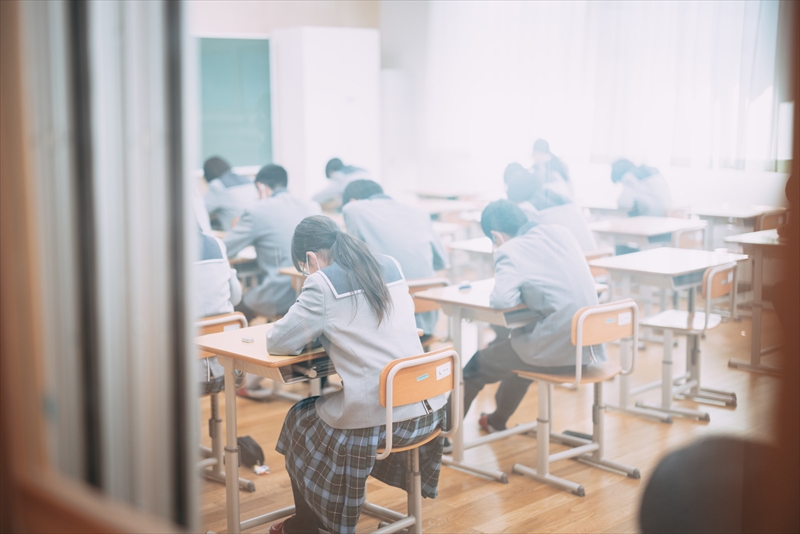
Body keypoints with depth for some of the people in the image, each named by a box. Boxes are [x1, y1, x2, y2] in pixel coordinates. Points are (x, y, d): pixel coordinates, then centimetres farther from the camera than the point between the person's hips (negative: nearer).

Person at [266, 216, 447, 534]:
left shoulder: (323, 284, -10)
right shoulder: (391, 266, 9)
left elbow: (276, 343, -6)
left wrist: (316, 329, 11)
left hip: (374, 424, -7)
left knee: (298, 420, 23)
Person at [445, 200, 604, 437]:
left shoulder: (510, 251, -11)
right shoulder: (560, 232, 9)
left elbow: (501, 301, -23)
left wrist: (522, 293, -2)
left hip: (556, 351, -8)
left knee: (477, 365, 14)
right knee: (514, 342, 35)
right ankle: (497, 420, 54)